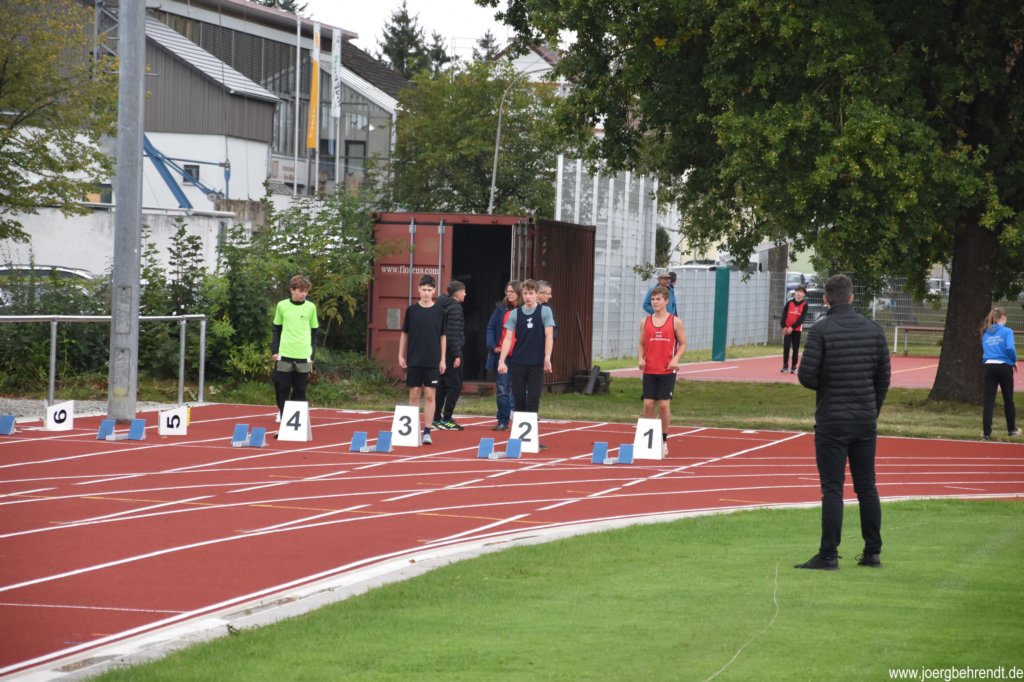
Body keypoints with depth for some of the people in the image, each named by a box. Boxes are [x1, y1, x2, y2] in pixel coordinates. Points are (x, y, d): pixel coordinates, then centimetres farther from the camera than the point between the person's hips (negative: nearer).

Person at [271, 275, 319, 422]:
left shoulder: (311, 307, 4)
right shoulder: (282, 306, 4)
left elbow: (314, 332, 10)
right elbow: (276, 330, 11)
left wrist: (312, 355, 6)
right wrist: (274, 350, 4)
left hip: (304, 355, 0)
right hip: (284, 355, 0)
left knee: (300, 389, 0)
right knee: (282, 387, 2)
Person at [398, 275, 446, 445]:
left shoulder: (439, 311, 2)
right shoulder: (412, 310, 3)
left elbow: (443, 336, 6)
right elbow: (405, 334, 8)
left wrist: (442, 359, 1)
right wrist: (401, 355, 3)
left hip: (432, 361, -1)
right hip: (414, 360, 1)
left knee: (430, 395, -3)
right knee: (414, 394, 4)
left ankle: (427, 431, 0)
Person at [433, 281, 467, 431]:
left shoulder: (443, 306, 15)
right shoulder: (455, 308, -12)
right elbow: (453, 333, -18)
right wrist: (457, 355, -18)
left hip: (442, 351, 9)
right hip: (452, 351, -9)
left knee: (442, 385, 13)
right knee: (455, 385, -6)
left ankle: (436, 418, 15)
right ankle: (446, 419, -8)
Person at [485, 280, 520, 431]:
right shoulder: (501, 308, 7)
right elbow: (491, 327, 9)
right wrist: (492, 345, -4)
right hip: (501, 355, 3)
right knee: (502, 390, 5)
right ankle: (503, 421, 11)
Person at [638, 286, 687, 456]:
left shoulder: (675, 322, -1)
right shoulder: (645, 322, 7)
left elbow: (683, 344, 2)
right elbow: (641, 344, 12)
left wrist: (675, 359, -15)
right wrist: (641, 358, -7)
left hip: (667, 371, -2)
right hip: (649, 371, 2)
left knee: (664, 405, -4)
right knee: (648, 404, -1)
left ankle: (664, 441, 8)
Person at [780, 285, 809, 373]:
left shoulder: (804, 305, 0)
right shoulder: (789, 303, 4)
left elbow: (802, 318, -8)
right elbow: (784, 314, 1)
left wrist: (792, 327, -16)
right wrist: (784, 326, -10)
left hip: (797, 329, 0)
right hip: (787, 329, 0)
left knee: (796, 349, 3)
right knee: (786, 346, -10)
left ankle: (794, 367, 9)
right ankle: (785, 366, -3)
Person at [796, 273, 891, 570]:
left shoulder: (821, 329, -10)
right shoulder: (874, 330, 5)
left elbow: (806, 375, -14)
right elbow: (883, 378, 9)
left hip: (832, 421, -4)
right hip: (866, 421, 4)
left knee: (832, 490, -4)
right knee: (867, 488, 11)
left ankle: (829, 555, -5)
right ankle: (872, 553, 14)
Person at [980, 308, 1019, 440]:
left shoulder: (986, 334, 11)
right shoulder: (1007, 331, -5)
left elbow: (984, 352, 10)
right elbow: (1010, 348, -17)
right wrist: (1014, 360, -1)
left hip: (989, 366, 3)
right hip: (1004, 367, -3)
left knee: (988, 401, 1)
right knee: (1008, 399, 12)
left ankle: (986, 432, -5)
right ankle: (1012, 429, 23)